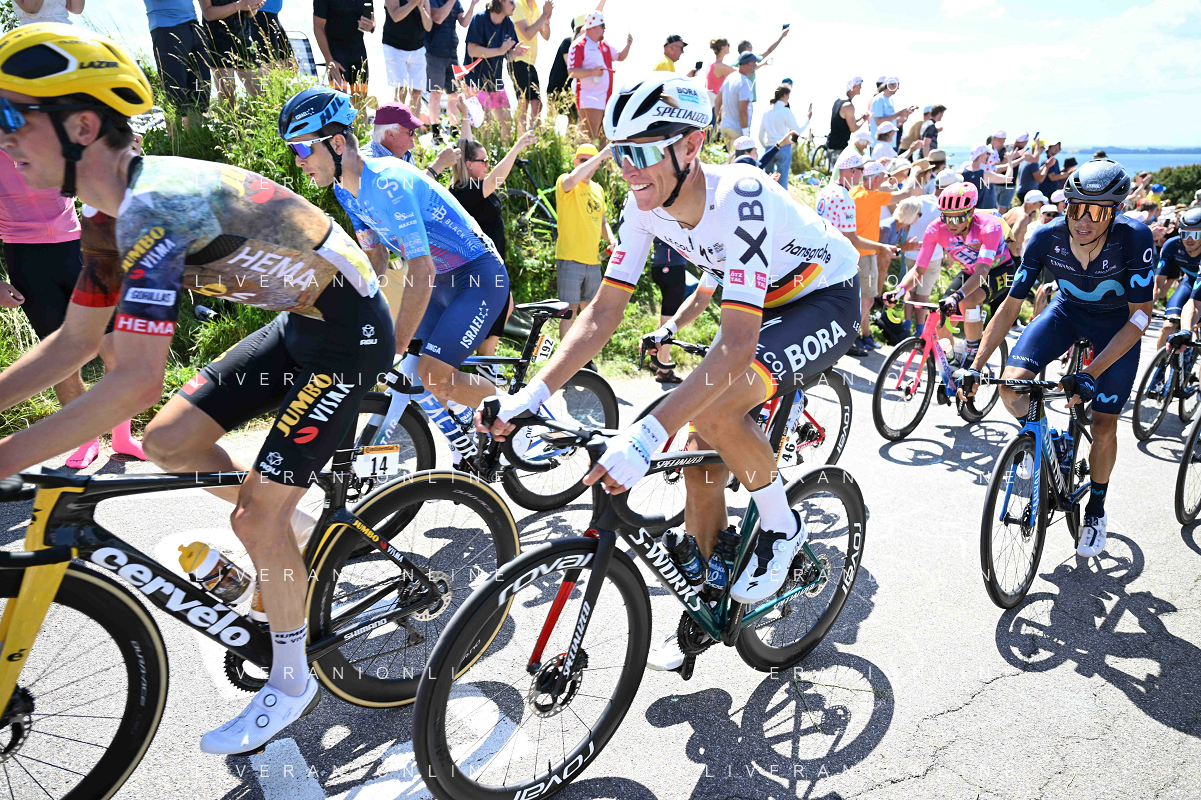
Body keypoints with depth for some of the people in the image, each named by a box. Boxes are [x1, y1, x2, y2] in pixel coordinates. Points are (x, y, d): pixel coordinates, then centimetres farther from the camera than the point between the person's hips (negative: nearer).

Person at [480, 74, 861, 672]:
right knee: (700, 462, 2)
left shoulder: (739, 199, -36)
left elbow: (735, 348, -44)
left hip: (825, 299, -7)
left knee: (714, 409, -33)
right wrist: (531, 395, -25)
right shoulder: (645, 206, -15)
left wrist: (646, 436, -53)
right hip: (761, 305, 7)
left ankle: (781, 527, -4)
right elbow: (602, 314, -14)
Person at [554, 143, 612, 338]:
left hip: (593, 260, 7)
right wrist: (601, 154, -26)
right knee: (570, 309, -7)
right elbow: (573, 179, -31)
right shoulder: (564, 182, -5)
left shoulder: (598, 189, 16)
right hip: (570, 258, -6)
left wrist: (611, 241, 5)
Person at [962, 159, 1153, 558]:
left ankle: (1096, 510, 22)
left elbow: (1140, 316, -29)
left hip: (1118, 323, -2)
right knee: (1011, 385, -21)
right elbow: (1010, 305, -19)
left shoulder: (1134, 238, -32)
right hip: (1067, 310, 2)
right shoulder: (1046, 238, -26)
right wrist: (974, 367, -23)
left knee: (1104, 424, -2)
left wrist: (1090, 375, -39)